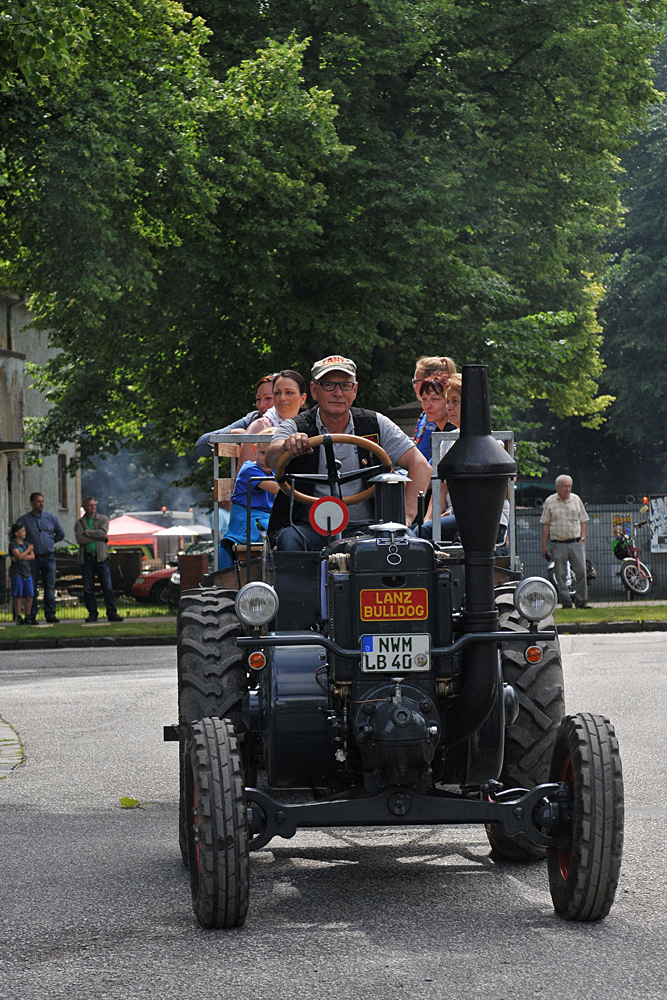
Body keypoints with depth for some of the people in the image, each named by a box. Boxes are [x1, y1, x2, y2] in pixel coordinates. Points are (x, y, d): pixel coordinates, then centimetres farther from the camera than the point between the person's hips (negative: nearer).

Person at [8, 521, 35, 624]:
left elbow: (32, 556, 1)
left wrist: (21, 558, -13)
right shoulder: (13, 544, -6)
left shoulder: (26, 544, 12)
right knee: (18, 596, -4)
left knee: (29, 596, 3)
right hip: (16, 573, -6)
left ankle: (27, 617, 11)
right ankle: (18, 618, -1)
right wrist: (29, 549, -8)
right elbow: (19, 556, -19)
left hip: (27, 573, 6)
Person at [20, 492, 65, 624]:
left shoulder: (51, 518, 8)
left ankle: (50, 614, 5)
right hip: (32, 558, -2)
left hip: (49, 557, 2)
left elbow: (61, 534, 20)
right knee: (31, 588, -2)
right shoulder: (24, 520, 1)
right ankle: (31, 616, 1)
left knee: (50, 587, 0)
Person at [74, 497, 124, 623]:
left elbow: (103, 533, -9)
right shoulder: (79, 523, 10)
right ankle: (92, 614, 7)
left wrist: (87, 532, -6)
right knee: (88, 588, 0)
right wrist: (97, 536, -9)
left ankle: (112, 613, -5)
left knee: (107, 586, -6)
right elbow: (79, 539, -8)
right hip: (86, 557, 1)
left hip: (101, 556, -1)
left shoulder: (103, 519, 10)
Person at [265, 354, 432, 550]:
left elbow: (421, 466, 2)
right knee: (289, 539, -33)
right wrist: (287, 448, -44)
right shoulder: (296, 429, 3)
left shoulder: (375, 425, 7)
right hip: (312, 525, 0)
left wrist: (407, 515, -14)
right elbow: (271, 461, -18)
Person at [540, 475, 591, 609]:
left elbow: (583, 521, 15)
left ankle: (581, 600, 2)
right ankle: (566, 602, 7)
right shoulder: (550, 502, 4)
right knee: (561, 574, 0)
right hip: (558, 544, -1)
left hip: (576, 542, 1)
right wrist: (544, 545, 1)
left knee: (581, 571, -6)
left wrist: (582, 538, 4)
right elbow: (545, 524, 5)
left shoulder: (576, 500, 10)